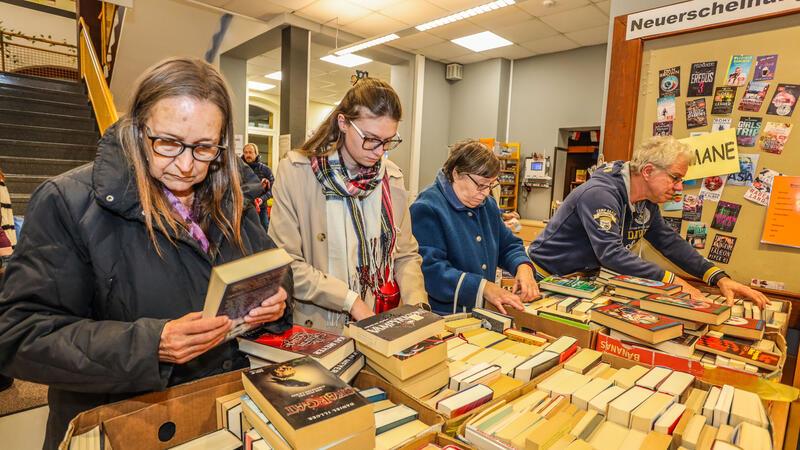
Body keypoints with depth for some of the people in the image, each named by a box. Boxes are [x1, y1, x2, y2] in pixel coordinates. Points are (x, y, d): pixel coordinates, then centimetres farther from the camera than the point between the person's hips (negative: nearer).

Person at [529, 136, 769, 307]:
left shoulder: (647, 203, 4)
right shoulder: (600, 194, -25)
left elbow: (671, 243, 9)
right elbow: (612, 254, -33)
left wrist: (720, 278, 0)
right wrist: (671, 280, -30)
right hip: (548, 277, -8)